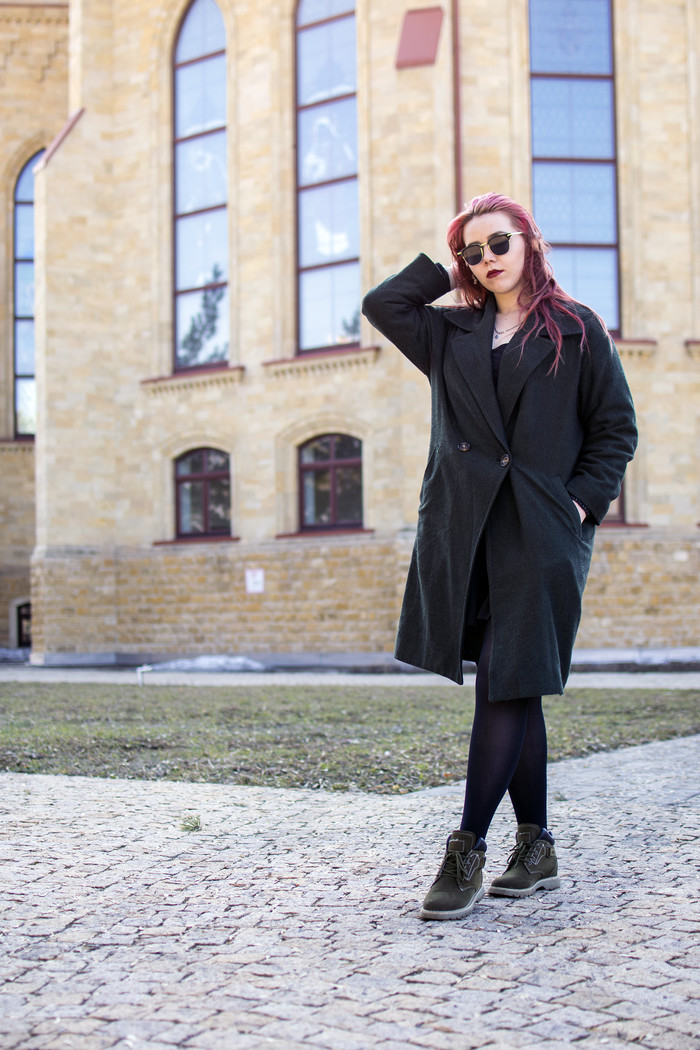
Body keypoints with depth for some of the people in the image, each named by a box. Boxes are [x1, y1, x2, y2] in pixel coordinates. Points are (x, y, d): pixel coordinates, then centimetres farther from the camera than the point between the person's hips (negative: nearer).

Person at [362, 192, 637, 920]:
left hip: (541, 532, -4)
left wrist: (584, 501, -6)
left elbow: (616, 428, 6)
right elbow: (382, 304, 11)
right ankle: (536, 848, 17)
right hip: (465, 530, 4)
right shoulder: (452, 334, 18)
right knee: (512, 690, 8)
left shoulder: (576, 330, 7)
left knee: (507, 684, -9)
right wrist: (447, 270, 14)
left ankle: (467, 855, -6)